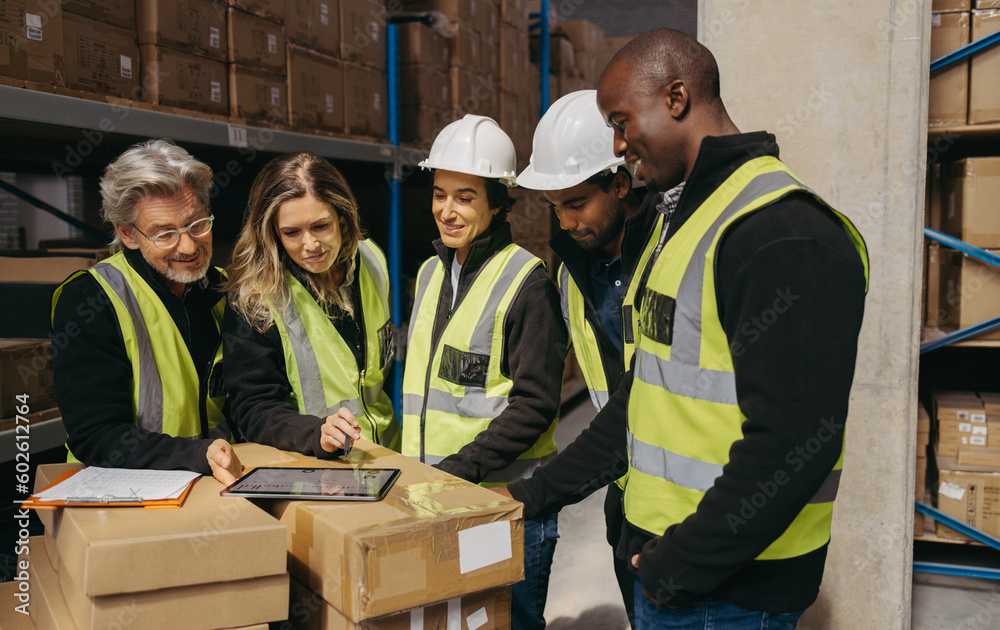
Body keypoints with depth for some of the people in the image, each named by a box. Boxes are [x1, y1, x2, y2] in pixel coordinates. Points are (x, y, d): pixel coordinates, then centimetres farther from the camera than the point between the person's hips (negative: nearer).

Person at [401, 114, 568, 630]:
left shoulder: (526, 281, -11)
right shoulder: (431, 273, 11)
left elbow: (534, 404, -15)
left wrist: (456, 470, -20)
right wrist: (414, 468, 12)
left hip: (507, 503, -7)